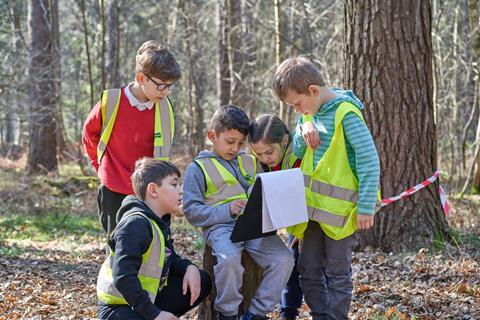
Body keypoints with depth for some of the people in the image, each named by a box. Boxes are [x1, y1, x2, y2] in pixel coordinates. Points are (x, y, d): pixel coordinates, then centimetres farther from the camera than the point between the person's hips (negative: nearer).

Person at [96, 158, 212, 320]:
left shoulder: (160, 222, 9)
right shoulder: (135, 224, -22)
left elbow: (169, 258, 21)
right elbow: (123, 277, -30)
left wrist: (189, 267, -3)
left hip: (148, 298, 10)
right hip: (119, 306, -10)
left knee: (202, 281, 9)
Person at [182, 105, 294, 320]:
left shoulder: (250, 163, 21)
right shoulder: (198, 168, 6)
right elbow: (191, 211, -1)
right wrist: (227, 210, -13)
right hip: (221, 227, -5)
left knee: (284, 259, -21)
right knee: (229, 259, -37)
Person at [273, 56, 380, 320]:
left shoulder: (346, 113, -17)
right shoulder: (310, 112, 7)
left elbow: (369, 161, -18)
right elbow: (296, 153, 14)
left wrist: (366, 208, -20)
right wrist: (303, 133, -8)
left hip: (340, 209, -8)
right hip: (312, 207, 8)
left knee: (337, 273, 3)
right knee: (308, 271, 12)